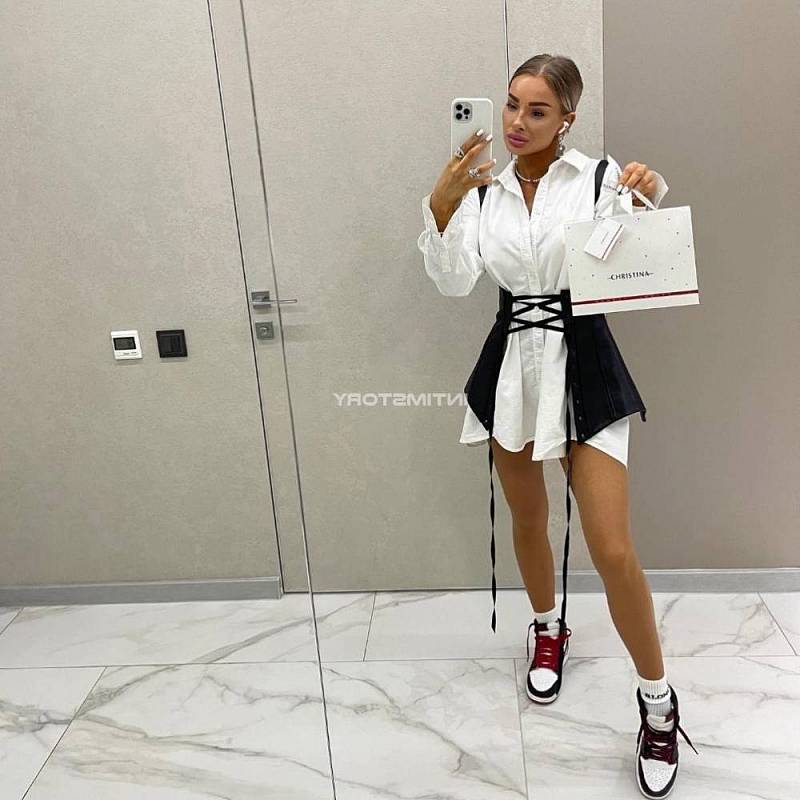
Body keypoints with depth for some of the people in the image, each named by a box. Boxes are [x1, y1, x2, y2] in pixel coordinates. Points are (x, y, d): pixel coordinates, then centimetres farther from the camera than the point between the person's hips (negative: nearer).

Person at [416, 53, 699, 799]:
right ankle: (548, 630, 47)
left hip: (584, 370, -3)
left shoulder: (600, 176, -5)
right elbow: (454, 281, -7)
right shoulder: (482, 189, 4)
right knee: (528, 521, 18)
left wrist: (648, 205, -20)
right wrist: (442, 205, -20)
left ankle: (658, 703, 18)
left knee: (613, 552, -6)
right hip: (511, 366, 4)